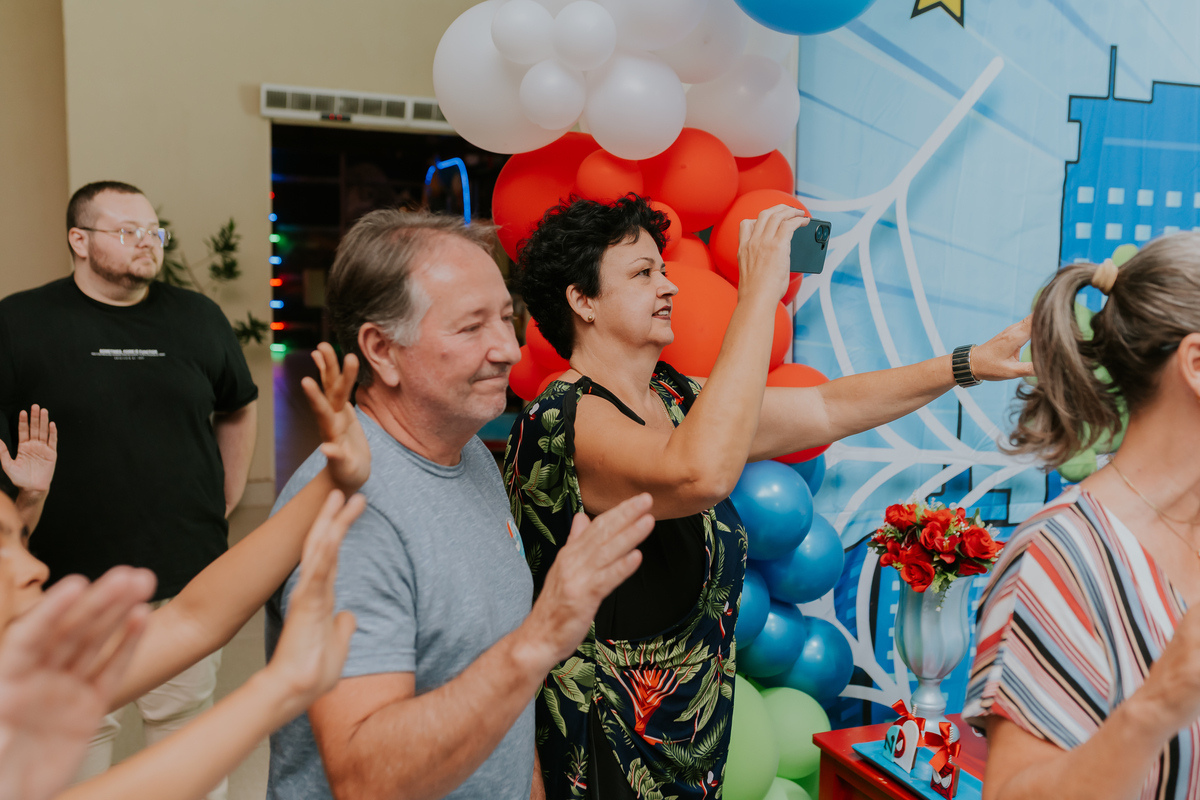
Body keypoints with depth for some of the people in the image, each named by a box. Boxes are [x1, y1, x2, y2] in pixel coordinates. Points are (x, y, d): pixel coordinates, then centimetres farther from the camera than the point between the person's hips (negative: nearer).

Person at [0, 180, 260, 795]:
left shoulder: (198, 317, 6)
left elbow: (237, 408, 17)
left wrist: (225, 501, 11)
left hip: (187, 574, 2)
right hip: (69, 578, -2)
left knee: (185, 717, 16)